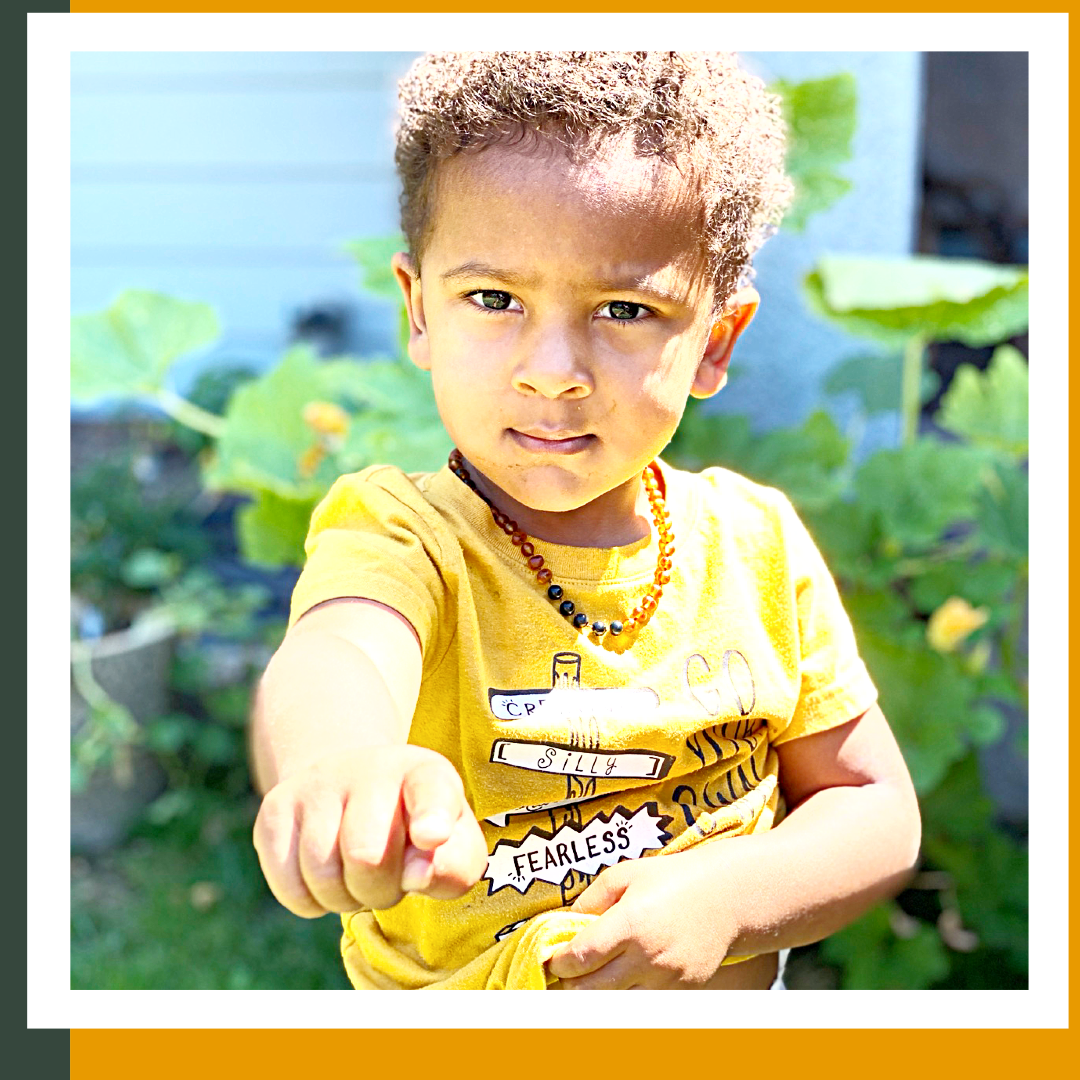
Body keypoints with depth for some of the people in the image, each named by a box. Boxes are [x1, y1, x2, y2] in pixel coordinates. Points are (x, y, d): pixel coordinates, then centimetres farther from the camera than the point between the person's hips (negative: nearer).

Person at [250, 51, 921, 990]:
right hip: (448, 995, -2)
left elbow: (879, 812, -1)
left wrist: (725, 899, -18)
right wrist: (338, 768, -60)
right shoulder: (400, 531, -16)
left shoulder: (756, 542, -6)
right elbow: (332, 653, -38)